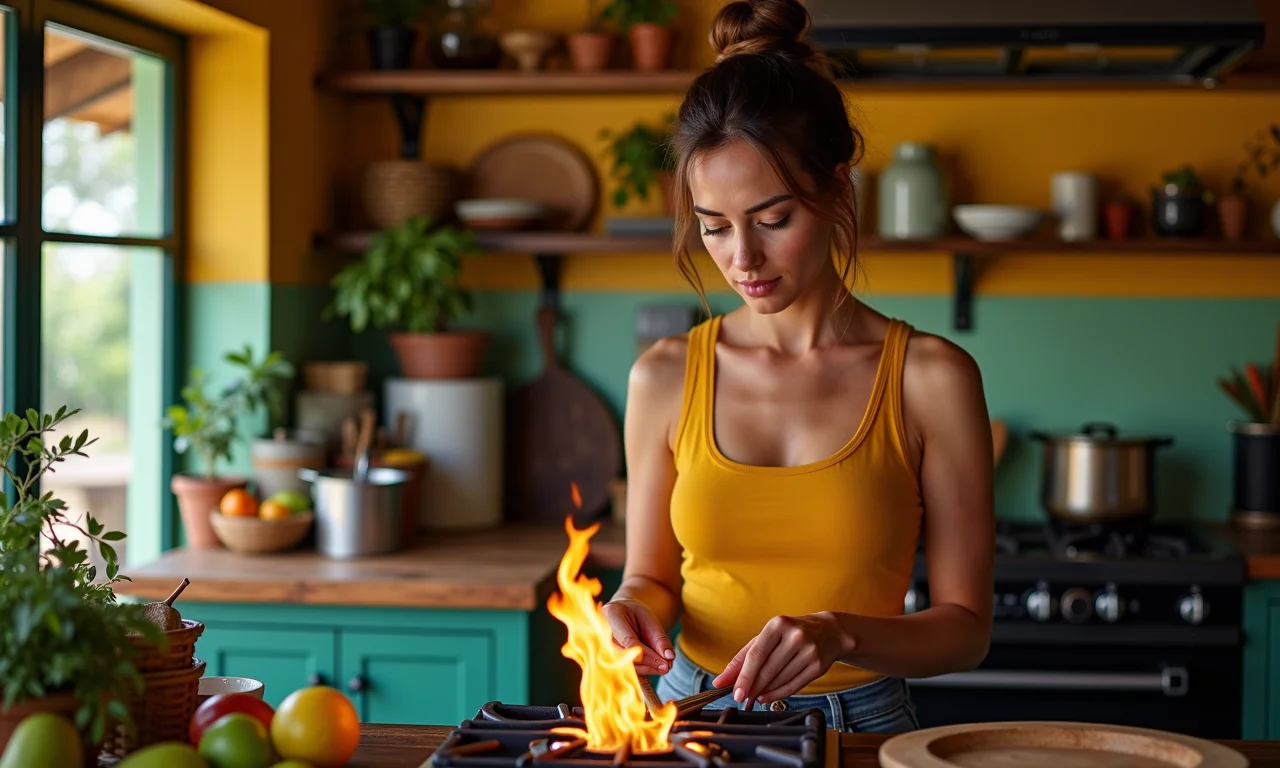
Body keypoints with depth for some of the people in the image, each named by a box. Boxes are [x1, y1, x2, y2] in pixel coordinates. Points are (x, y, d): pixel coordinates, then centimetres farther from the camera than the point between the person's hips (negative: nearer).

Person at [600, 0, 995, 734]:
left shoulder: (932, 378, -4)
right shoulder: (665, 377, 2)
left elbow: (965, 626, -1)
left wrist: (840, 636, -19)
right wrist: (634, 609, -9)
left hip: (860, 724, -2)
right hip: (693, 709, 3)